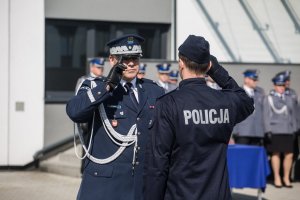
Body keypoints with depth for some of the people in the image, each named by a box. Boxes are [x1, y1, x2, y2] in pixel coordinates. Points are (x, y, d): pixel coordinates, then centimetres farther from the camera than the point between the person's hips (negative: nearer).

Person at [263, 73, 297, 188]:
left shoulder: (289, 99, 16)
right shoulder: (268, 99, 5)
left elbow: (293, 115, 16)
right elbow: (266, 116, 0)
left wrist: (294, 130, 10)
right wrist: (268, 130, -8)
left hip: (288, 131, 4)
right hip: (275, 131, -3)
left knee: (289, 155, 0)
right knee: (276, 154, 1)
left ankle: (286, 178, 11)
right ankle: (277, 178, 9)